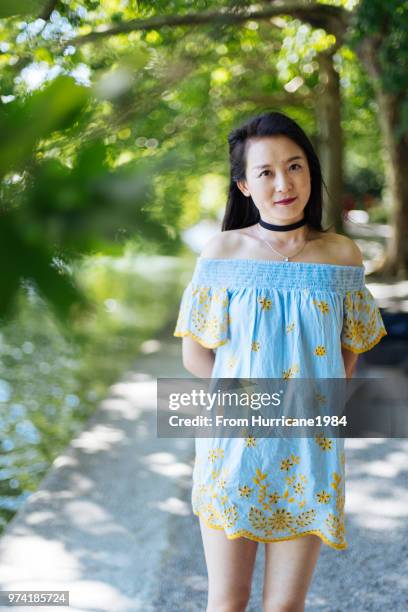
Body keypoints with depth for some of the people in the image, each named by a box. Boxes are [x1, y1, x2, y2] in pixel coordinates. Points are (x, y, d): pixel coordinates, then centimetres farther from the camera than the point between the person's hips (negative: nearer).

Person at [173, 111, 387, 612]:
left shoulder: (341, 255, 0)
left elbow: (347, 355, 8)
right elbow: (196, 355, -1)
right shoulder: (223, 252, -4)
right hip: (236, 443, -1)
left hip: (310, 448, 1)